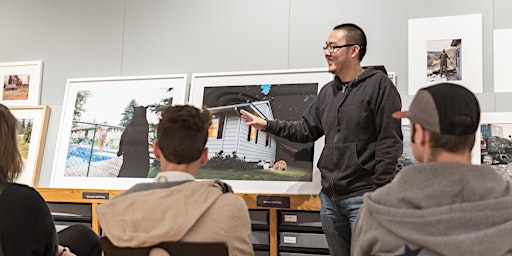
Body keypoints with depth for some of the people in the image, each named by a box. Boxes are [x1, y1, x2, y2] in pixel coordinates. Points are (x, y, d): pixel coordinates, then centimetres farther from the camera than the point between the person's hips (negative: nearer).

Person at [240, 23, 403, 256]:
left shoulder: (378, 84, -8)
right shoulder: (327, 92, 15)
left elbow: (389, 142, -13)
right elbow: (305, 130, 19)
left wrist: (379, 193, -16)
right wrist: (267, 125, 8)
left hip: (362, 196, -7)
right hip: (330, 197, 7)